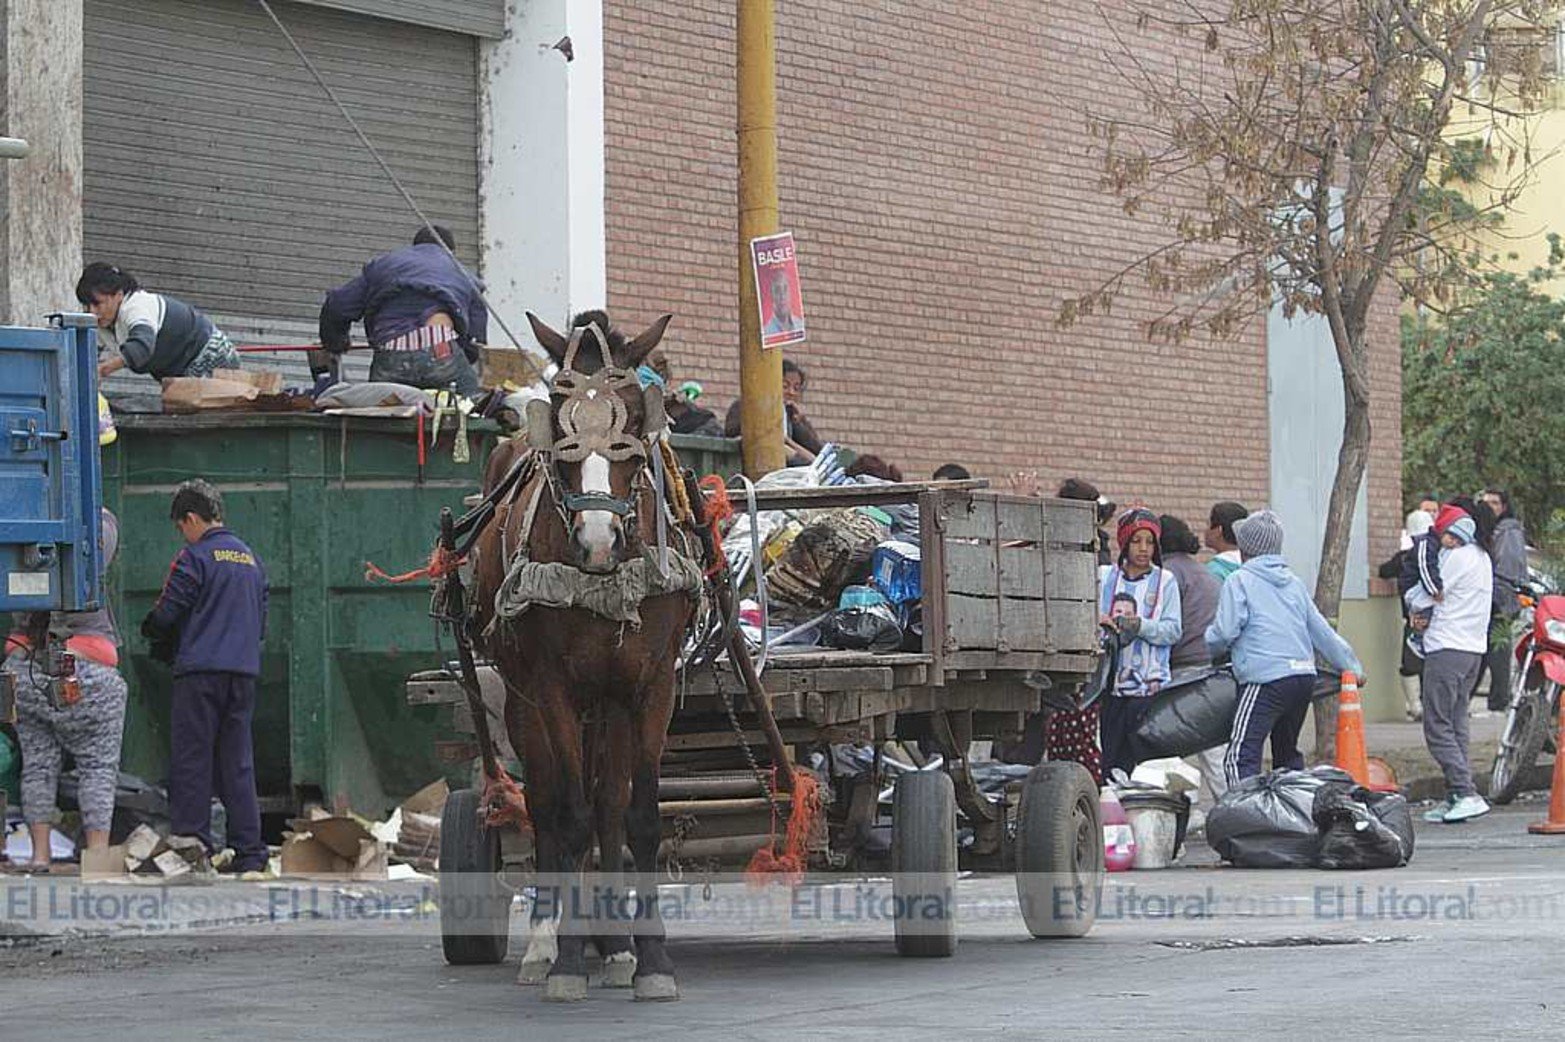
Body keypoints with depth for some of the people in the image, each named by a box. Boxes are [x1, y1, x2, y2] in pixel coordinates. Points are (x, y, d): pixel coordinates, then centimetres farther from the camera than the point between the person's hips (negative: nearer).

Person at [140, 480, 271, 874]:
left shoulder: (196, 557, -5)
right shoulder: (252, 559, 17)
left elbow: (165, 614, -5)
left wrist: (150, 630, 15)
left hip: (201, 670, -6)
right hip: (244, 671, 6)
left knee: (191, 757, -3)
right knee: (238, 763, 8)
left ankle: (191, 836, -9)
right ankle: (249, 852, 6)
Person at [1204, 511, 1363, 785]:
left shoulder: (1239, 580, 0)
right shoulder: (1293, 582, 19)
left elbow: (1225, 632, -8)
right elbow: (1322, 631, 20)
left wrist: (1207, 650, 13)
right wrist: (1352, 666, 28)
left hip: (1266, 679, -7)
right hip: (1305, 676, 7)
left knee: (1241, 755, -14)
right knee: (1287, 752, 21)